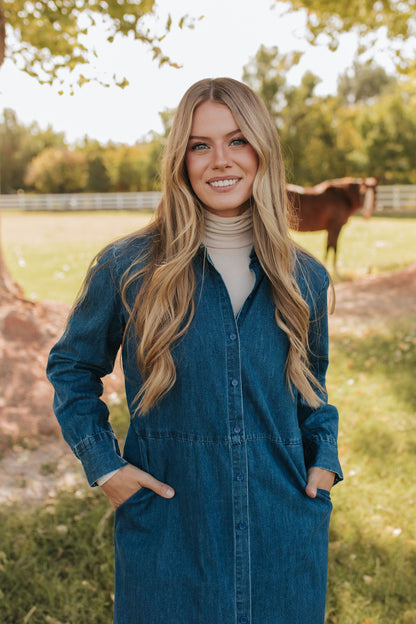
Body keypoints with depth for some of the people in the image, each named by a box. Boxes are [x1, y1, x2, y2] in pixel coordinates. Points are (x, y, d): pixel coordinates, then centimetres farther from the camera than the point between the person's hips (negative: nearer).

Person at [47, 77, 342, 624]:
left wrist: (324, 457, 3)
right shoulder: (128, 269, -8)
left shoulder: (304, 277, 1)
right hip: (169, 535, -2)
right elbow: (71, 367, 5)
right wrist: (104, 464, -4)